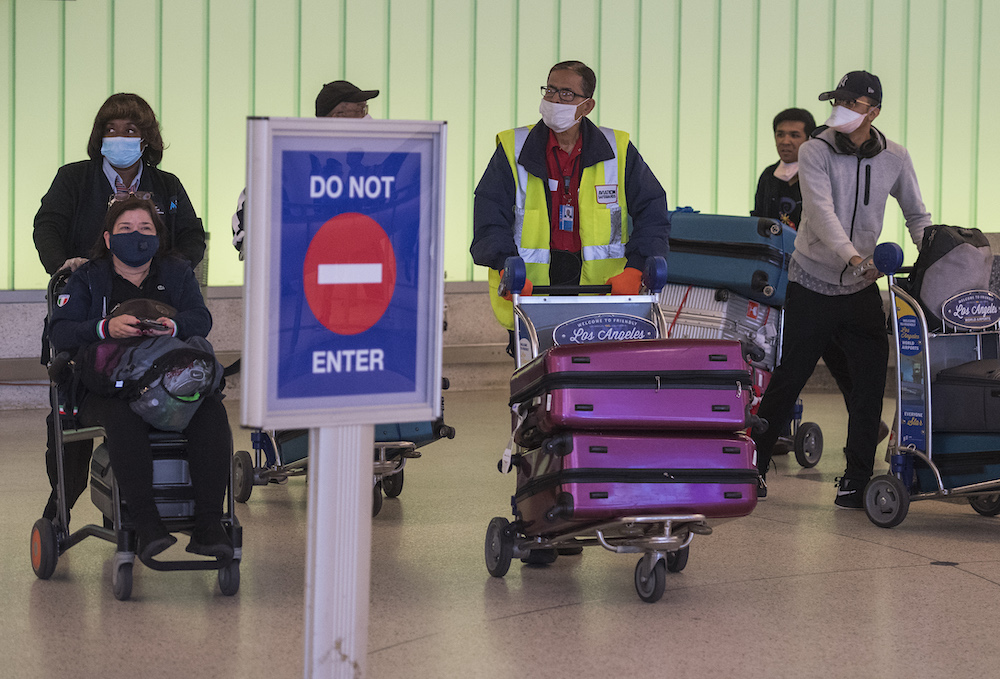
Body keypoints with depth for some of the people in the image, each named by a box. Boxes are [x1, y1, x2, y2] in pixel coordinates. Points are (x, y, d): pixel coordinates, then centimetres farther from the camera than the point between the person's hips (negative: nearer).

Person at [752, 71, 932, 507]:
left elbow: (917, 216, 13)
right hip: (811, 284, -3)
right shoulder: (815, 152, -10)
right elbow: (822, 212, -23)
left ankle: (857, 477, 7)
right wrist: (853, 257, -38)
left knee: (869, 381, -4)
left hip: (861, 289, 3)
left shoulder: (894, 159, 1)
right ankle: (756, 462, 17)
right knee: (789, 377, 1)